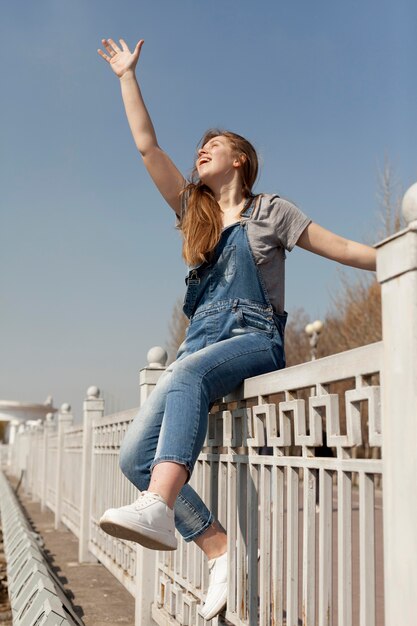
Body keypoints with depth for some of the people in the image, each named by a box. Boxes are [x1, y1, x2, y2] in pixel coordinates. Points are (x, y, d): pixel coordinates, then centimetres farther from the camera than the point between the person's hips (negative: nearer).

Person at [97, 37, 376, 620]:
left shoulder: (269, 210, 10)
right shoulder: (193, 208, 23)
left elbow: (343, 248, 8)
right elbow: (147, 146, 22)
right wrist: (127, 76, 27)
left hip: (255, 339, -5)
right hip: (203, 341, 6)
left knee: (185, 374, -40)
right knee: (136, 454, -15)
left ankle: (157, 508, -55)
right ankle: (220, 550, -15)